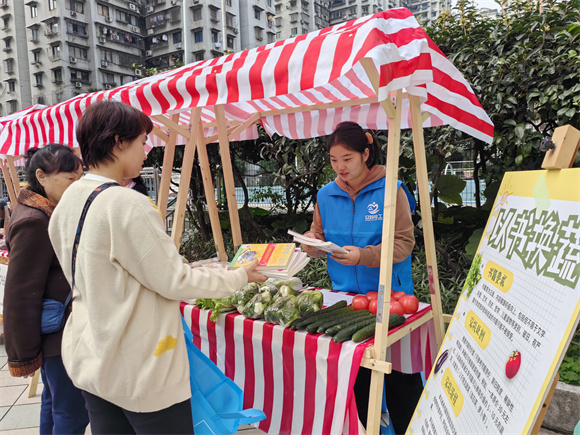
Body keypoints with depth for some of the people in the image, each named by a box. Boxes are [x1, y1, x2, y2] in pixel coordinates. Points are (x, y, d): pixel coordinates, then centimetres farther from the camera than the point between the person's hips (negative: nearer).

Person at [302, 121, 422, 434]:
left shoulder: (390, 190, -10)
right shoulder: (326, 194, 3)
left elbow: (404, 243, -13)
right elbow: (318, 233, 10)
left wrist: (364, 256, -26)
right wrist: (311, 242, -13)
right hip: (345, 294, 4)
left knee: (399, 376, 7)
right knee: (355, 372, 16)